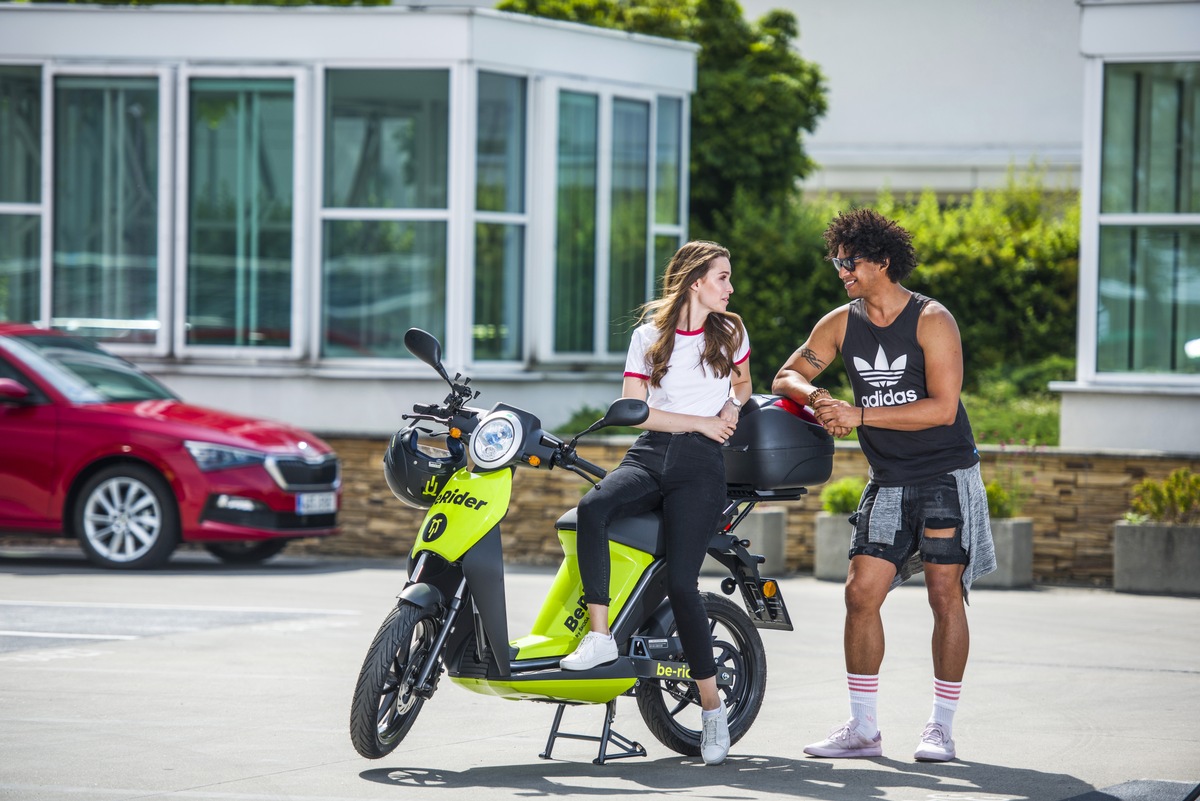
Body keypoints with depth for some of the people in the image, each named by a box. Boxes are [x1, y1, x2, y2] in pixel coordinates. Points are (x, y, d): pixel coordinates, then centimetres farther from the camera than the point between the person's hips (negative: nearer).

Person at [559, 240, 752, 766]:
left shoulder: (730, 332, 12)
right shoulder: (649, 336, 9)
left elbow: (743, 383, 29)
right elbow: (632, 409, 2)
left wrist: (732, 408, 6)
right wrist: (699, 421, -5)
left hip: (700, 465, -1)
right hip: (648, 454, 1)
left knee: (680, 581, -18)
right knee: (592, 508, -33)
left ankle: (712, 708, -10)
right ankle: (599, 635, -31)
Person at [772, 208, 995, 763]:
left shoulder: (932, 321, -11)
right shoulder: (840, 324, 5)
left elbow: (943, 407, -19)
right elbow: (787, 377, 12)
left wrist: (860, 415, -21)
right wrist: (815, 397, -12)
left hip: (946, 475, -5)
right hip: (888, 482, 5)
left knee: (945, 593, -7)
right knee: (861, 592, -4)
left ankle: (941, 727, 0)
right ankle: (862, 728, 3)